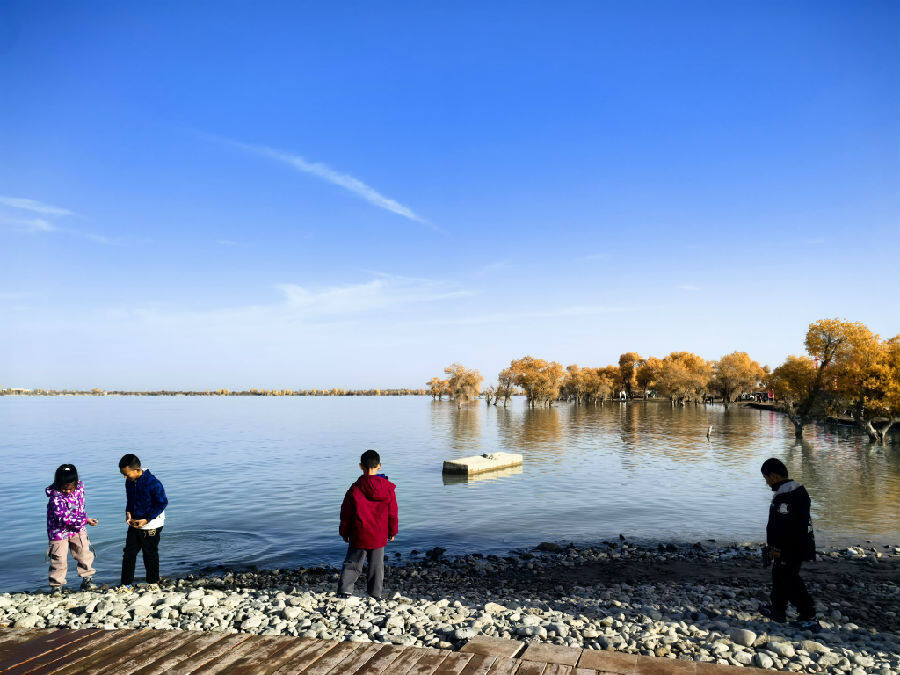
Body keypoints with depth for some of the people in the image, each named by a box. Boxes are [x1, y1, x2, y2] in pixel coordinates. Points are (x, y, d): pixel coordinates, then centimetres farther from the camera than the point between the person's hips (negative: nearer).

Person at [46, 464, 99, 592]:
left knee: (85, 555, 7)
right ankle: (57, 586, 19)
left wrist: (83, 518, 6)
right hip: (59, 531, -5)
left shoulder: (80, 487, -9)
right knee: (59, 561, 2)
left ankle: (86, 580, 22)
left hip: (77, 530, 5)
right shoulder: (55, 497, -26)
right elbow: (65, 518, -29)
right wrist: (85, 520, -30)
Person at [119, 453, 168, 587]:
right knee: (129, 552, 10)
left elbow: (163, 503, -17)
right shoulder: (129, 481, -2)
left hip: (151, 526, -6)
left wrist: (147, 519, -20)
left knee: (150, 555, 7)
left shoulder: (153, 483, -24)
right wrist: (128, 513, -3)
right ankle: (126, 583, 24)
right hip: (134, 524, 6)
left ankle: (153, 584, 24)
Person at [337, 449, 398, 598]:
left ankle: (345, 588, -2)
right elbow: (392, 513, 1)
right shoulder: (387, 488, -7)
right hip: (379, 536, 1)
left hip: (358, 535, -1)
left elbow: (346, 514, -3)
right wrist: (392, 532, 15)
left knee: (352, 563, 11)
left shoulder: (355, 489, -12)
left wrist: (344, 532, 11)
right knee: (376, 564, 14)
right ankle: (376, 593, 20)